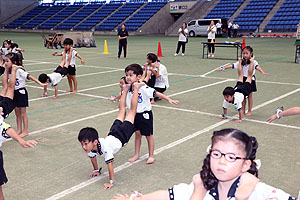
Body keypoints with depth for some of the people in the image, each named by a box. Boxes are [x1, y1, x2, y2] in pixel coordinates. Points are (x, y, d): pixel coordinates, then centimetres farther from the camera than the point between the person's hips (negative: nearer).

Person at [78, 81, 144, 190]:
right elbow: (92, 157, -1)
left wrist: (111, 182, -34)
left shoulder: (105, 147, -43)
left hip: (122, 135, -5)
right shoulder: (90, 148, -22)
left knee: (132, 111, 13)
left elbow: (110, 163, -39)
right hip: (112, 133, 5)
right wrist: (96, 171, 7)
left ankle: (136, 88, 23)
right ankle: (126, 89, 45)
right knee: (122, 111, 28)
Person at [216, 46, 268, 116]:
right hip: (243, 79, 4)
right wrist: (223, 68, -9)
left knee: (250, 95, 5)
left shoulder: (253, 62, -13)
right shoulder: (241, 62, -1)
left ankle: (249, 111, 16)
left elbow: (257, 67, -31)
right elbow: (232, 66, -2)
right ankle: (243, 109, 23)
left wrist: (262, 72, -51)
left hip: (250, 80, -4)